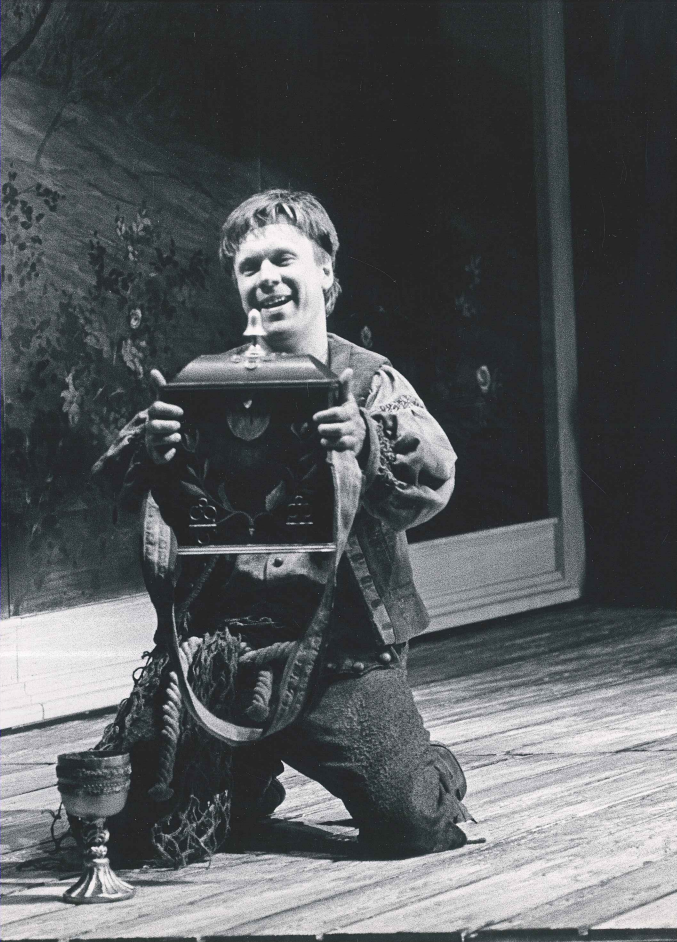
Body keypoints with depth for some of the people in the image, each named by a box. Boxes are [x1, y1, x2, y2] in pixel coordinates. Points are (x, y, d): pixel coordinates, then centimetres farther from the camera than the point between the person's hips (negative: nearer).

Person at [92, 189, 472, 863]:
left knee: (411, 819, -18)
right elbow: (116, 489, -3)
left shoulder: (370, 382, 5)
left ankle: (438, 774, 19)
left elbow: (433, 483, -12)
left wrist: (369, 442, -34)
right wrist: (148, 447, -27)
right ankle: (255, 782, 27)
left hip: (342, 644, -2)